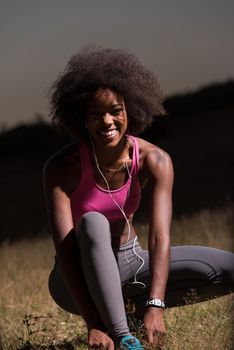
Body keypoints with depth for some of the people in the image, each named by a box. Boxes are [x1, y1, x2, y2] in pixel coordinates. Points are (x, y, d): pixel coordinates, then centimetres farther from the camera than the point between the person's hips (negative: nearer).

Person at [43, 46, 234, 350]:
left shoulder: (154, 161, -15)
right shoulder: (62, 167, -23)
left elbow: (160, 237, -26)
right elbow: (65, 249, -30)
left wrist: (154, 307, -41)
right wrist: (93, 325, -41)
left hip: (127, 264, 3)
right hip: (80, 279, -3)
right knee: (93, 223, -37)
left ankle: (139, 308, 2)